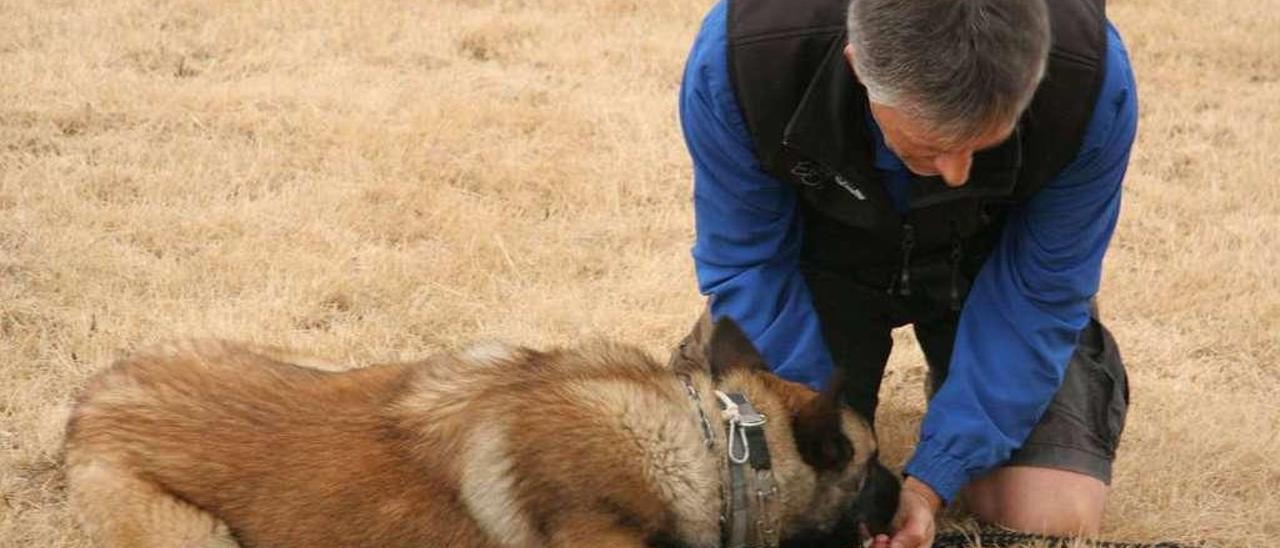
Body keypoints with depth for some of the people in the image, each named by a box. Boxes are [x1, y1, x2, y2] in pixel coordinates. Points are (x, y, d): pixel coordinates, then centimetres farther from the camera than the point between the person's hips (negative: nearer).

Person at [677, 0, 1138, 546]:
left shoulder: (1092, 81, -36)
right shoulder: (735, 57, -37)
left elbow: (1039, 294, -22)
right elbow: (747, 268, -20)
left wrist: (931, 478, -26)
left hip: (989, 264, 0)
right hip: (825, 256, 0)